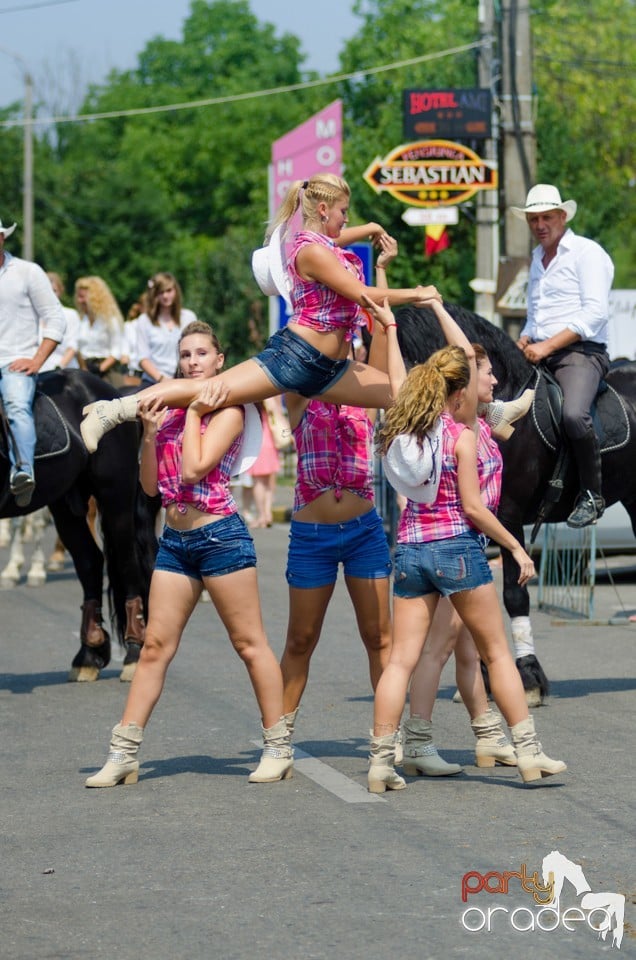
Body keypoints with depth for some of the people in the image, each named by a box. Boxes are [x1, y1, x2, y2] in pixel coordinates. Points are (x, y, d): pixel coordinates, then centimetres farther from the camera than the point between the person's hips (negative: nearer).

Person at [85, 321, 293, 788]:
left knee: (249, 643, 1)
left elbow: (195, 468, -18)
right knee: (156, 645, 4)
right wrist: (149, 434, -2)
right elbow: (151, 485, 11)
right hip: (175, 539, 7)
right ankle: (124, 753, 4)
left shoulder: (227, 410, -6)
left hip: (219, 536, -6)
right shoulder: (172, 409, 13)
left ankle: (279, 748, 8)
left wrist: (193, 414, -11)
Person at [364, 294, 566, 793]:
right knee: (497, 653, 6)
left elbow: (397, 377, 22)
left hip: (411, 549, 5)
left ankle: (382, 761, -3)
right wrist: (517, 548, -4)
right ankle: (529, 752, 7)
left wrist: (390, 327, 33)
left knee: (401, 659, 3)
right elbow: (473, 507, -12)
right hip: (457, 547, -5)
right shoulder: (462, 437, -11)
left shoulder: (403, 425, 3)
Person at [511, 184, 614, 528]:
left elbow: (594, 313, -15)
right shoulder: (537, 257, 21)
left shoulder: (587, 253, -4)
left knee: (574, 414, -34)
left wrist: (547, 345, -19)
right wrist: (525, 340, 9)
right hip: (539, 354, 9)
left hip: (581, 352, -8)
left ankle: (591, 494, -20)